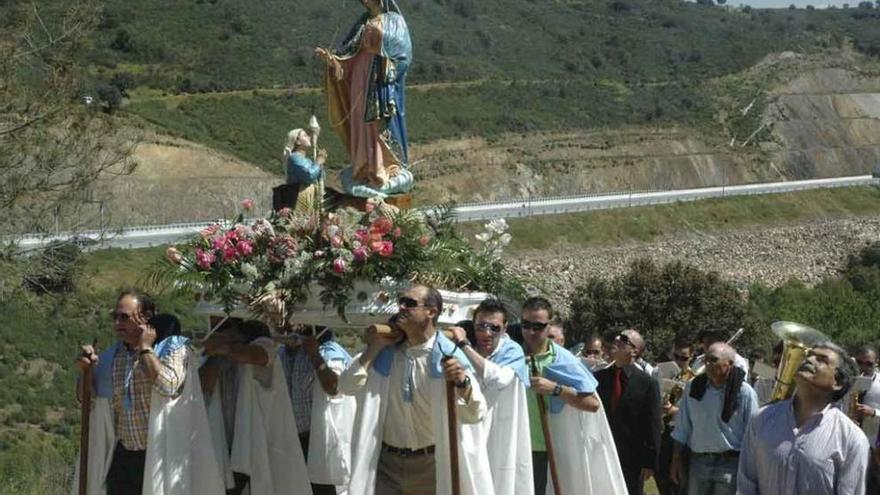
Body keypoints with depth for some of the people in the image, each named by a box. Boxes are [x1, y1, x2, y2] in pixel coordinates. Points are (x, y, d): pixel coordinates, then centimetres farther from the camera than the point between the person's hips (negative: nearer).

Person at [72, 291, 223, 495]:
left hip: (160, 455, -5)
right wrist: (85, 371, -4)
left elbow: (168, 386, -24)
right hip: (123, 457, 5)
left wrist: (145, 348, -13)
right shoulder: (111, 356, 11)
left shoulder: (173, 348, -5)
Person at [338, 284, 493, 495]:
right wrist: (374, 348, -5)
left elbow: (476, 413, -13)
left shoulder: (446, 355, -9)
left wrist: (462, 383, -32)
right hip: (386, 462, 3)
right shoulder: (385, 351, 4)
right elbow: (347, 386, 1)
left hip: (431, 465, -3)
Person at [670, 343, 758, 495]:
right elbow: (682, 429, 8)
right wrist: (676, 461, 6)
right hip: (698, 462, 4)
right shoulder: (693, 388, 2)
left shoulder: (745, 393, -9)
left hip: (730, 464, -3)